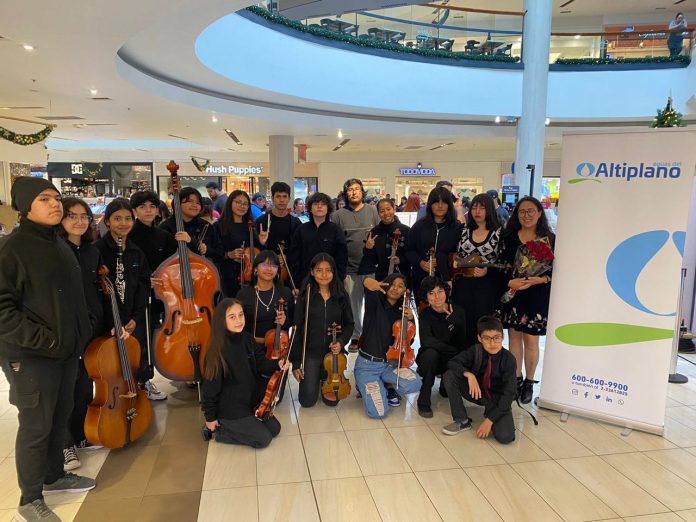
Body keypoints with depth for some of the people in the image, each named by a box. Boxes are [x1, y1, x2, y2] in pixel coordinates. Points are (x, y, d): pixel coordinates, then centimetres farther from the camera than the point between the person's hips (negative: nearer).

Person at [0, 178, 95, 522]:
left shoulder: (58, 244, 9)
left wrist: (80, 333, 10)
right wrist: (42, 339, -20)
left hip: (66, 349, 7)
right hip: (31, 355, -7)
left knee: (60, 417, 18)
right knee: (36, 426, 4)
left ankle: (54, 475, 38)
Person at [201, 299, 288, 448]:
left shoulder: (247, 339, -7)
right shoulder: (218, 350, -26)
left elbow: (260, 363, -3)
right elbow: (210, 386, -18)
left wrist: (277, 364, -24)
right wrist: (210, 417, -10)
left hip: (251, 400, 7)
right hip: (230, 407, -7)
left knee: (274, 428, 12)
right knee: (263, 438, -2)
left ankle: (237, 425, 23)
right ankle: (218, 430, 10)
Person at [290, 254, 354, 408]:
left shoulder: (341, 296, -4)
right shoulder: (305, 295, -8)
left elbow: (349, 324, 6)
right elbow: (297, 329, -6)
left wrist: (341, 341, -15)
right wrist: (295, 363, -7)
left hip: (334, 352, 2)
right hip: (310, 353, -1)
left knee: (331, 400, 7)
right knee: (307, 401, 1)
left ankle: (324, 380, 39)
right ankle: (315, 379, 33)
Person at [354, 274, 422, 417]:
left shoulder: (401, 311, 5)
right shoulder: (375, 302, -10)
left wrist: (410, 319, -9)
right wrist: (368, 283, -59)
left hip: (389, 363, 4)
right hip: (367, 365, -4)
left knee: (414, 384, -26)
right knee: (378, 412, -19)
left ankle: (389, 386, 7)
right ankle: (365, 385, 13)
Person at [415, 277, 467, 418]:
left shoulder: (458, 311, -7)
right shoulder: (425, 315, -13)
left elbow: (463, 342, -14)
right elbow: (426, 341, -30)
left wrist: (453, 319, -26)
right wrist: (454, 352, -33)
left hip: (452, 361, 2)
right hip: (430, 359, -2)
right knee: (430, 353, -35)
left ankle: (446, 386, 10)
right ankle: (423, 401, -20)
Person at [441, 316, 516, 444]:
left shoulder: (509, 360, -21)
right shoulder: (475, 351, -15)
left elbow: (509, 393, -21)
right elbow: (453, 362, -14)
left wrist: (489, 420, -26)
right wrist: (469, 374, -35)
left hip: (498, 399, -2)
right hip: (477, 392, 3)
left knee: (505, 437, -28)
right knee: (449, 375, -22)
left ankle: (490, 414, 8)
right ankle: (462, 421, -7)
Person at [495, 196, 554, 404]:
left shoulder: (549, 239, -1)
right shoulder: (509, 237, 3)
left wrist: (540, 280, -17)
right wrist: (509, 282, -14)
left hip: (537, 296, -2)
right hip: (511, 294, 2)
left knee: (531, 340, 3)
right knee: (514, 337, 9)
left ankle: (529, 383, 20)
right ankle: (516, 380, 23)